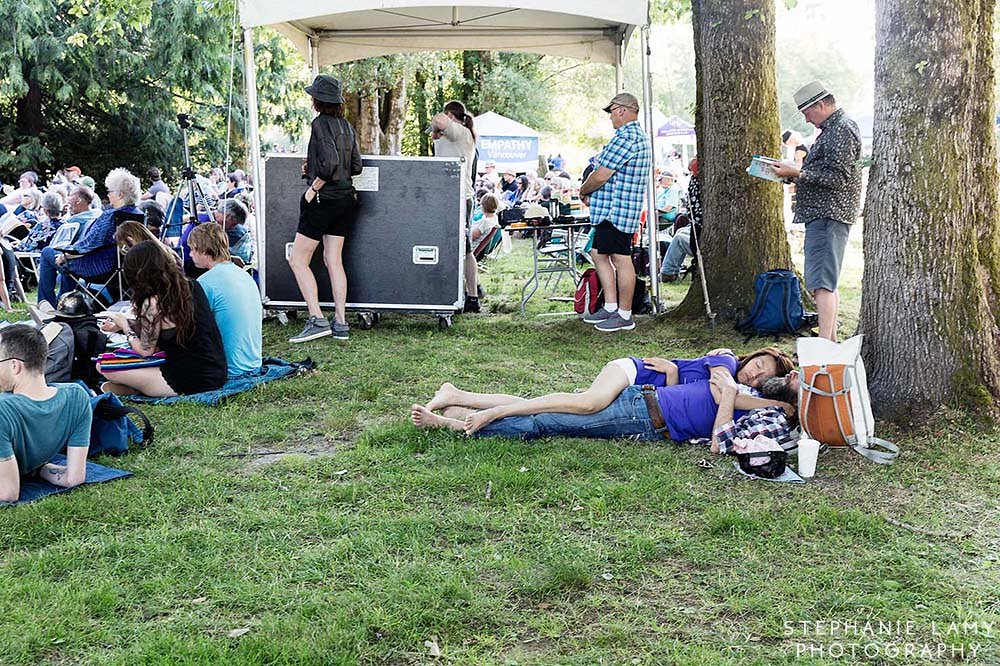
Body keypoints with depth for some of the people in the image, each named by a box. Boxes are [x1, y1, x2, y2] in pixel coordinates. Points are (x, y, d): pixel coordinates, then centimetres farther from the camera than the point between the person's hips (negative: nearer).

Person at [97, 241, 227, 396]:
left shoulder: (152, 303, -15)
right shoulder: (193, 287, 5)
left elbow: (145, 350, -6)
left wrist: (124, 325, 9)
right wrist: (128, 324, 21)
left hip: (188, 383, -8)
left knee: (102, 366, -2)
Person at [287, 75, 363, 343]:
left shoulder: (321, 123, -12)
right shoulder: (347, 126, 11)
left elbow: (329, 162, -24)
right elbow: (356, 166, 13)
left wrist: (313, 188, -12)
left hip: (323, 199, -8)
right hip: (346, 198, 8)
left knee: (298, 260, 0)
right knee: (334, 260, 11)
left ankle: (317, 319, -8)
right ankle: (340, 322, 10)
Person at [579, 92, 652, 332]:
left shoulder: (625, 138, -18)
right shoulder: (639, 136, 18)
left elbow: (601, 176, -20)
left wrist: (583, 190, -2)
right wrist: (590, 191, 12)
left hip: (616, 211, -11)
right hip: (608, 211, 11)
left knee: (621, 260, -4)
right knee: (601, 255, 16)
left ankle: (624, 316, 3)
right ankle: (610, 307, 20)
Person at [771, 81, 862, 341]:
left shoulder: (842, 129, -12)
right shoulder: (833, 128, 21)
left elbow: (837, 177, -20)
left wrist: (796, 173, -18)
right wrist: (795, 174, 14)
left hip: (828, 217, -11)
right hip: (823, 215, 11)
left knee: (821, 281, -16)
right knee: (827, 281, 15)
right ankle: (831, 340, 21)